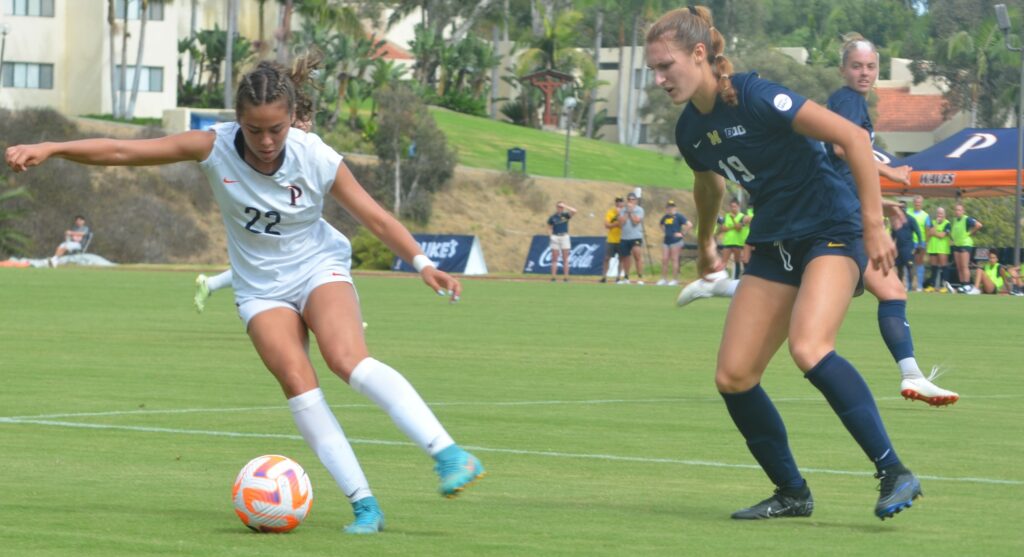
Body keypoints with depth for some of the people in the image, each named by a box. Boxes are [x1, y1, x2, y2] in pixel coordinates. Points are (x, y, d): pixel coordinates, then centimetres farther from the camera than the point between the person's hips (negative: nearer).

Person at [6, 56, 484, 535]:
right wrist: (48, 149, -25)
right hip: (261, 289, 2)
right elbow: (122, 152, -17)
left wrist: (422, 263, -14)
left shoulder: (317, 160, -18)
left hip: (319, 269, -1)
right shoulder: (215, 148, -18)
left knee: (347, 358, -30)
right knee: (297, 382, -22)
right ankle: (364, 506, -21)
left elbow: (374, 216, -6)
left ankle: (448, 454, -30)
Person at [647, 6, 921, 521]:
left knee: (808, 348, -31)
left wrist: (874, 225, -21)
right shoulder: (690, 131, 3)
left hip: (831, 231, -8)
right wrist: (705, 243, 41)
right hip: (775, 244, 8)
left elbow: (853, 137, -21)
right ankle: (792, 493, 13)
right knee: (732, 377, -2)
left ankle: (894, 473, -24)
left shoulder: (755, 97, -20)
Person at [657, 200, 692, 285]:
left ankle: (675, 279, 2)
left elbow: (689, 225, -15)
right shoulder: (665, 217, 12)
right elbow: (660, 223, 33)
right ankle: (664, 279, 10)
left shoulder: (678, 216, -9)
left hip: (675, 241, -7)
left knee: (674, 259, -3)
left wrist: (682, 234, -13)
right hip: (666, 240, 7)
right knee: (664, 259, 4)